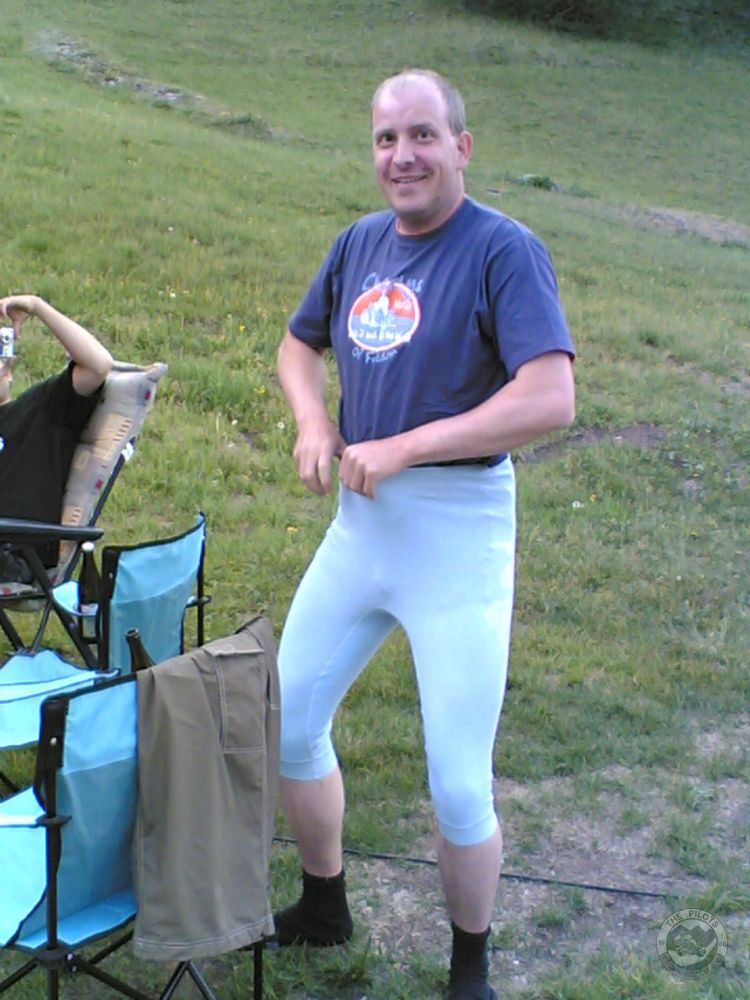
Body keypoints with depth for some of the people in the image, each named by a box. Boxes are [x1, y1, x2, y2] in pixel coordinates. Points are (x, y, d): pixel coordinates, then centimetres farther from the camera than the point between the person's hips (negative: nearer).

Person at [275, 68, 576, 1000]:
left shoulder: (505, 250, -13)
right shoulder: (360, 243, 7)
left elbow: (550, 400, -25)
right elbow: (299, 345, 23)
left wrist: (400, 449, -22)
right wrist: (312, 423, 1)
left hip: (459, 530, -6)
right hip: (360, 521, 7)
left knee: (458, 785, -1)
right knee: (287, 724, 14)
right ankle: (323, 907, 39)